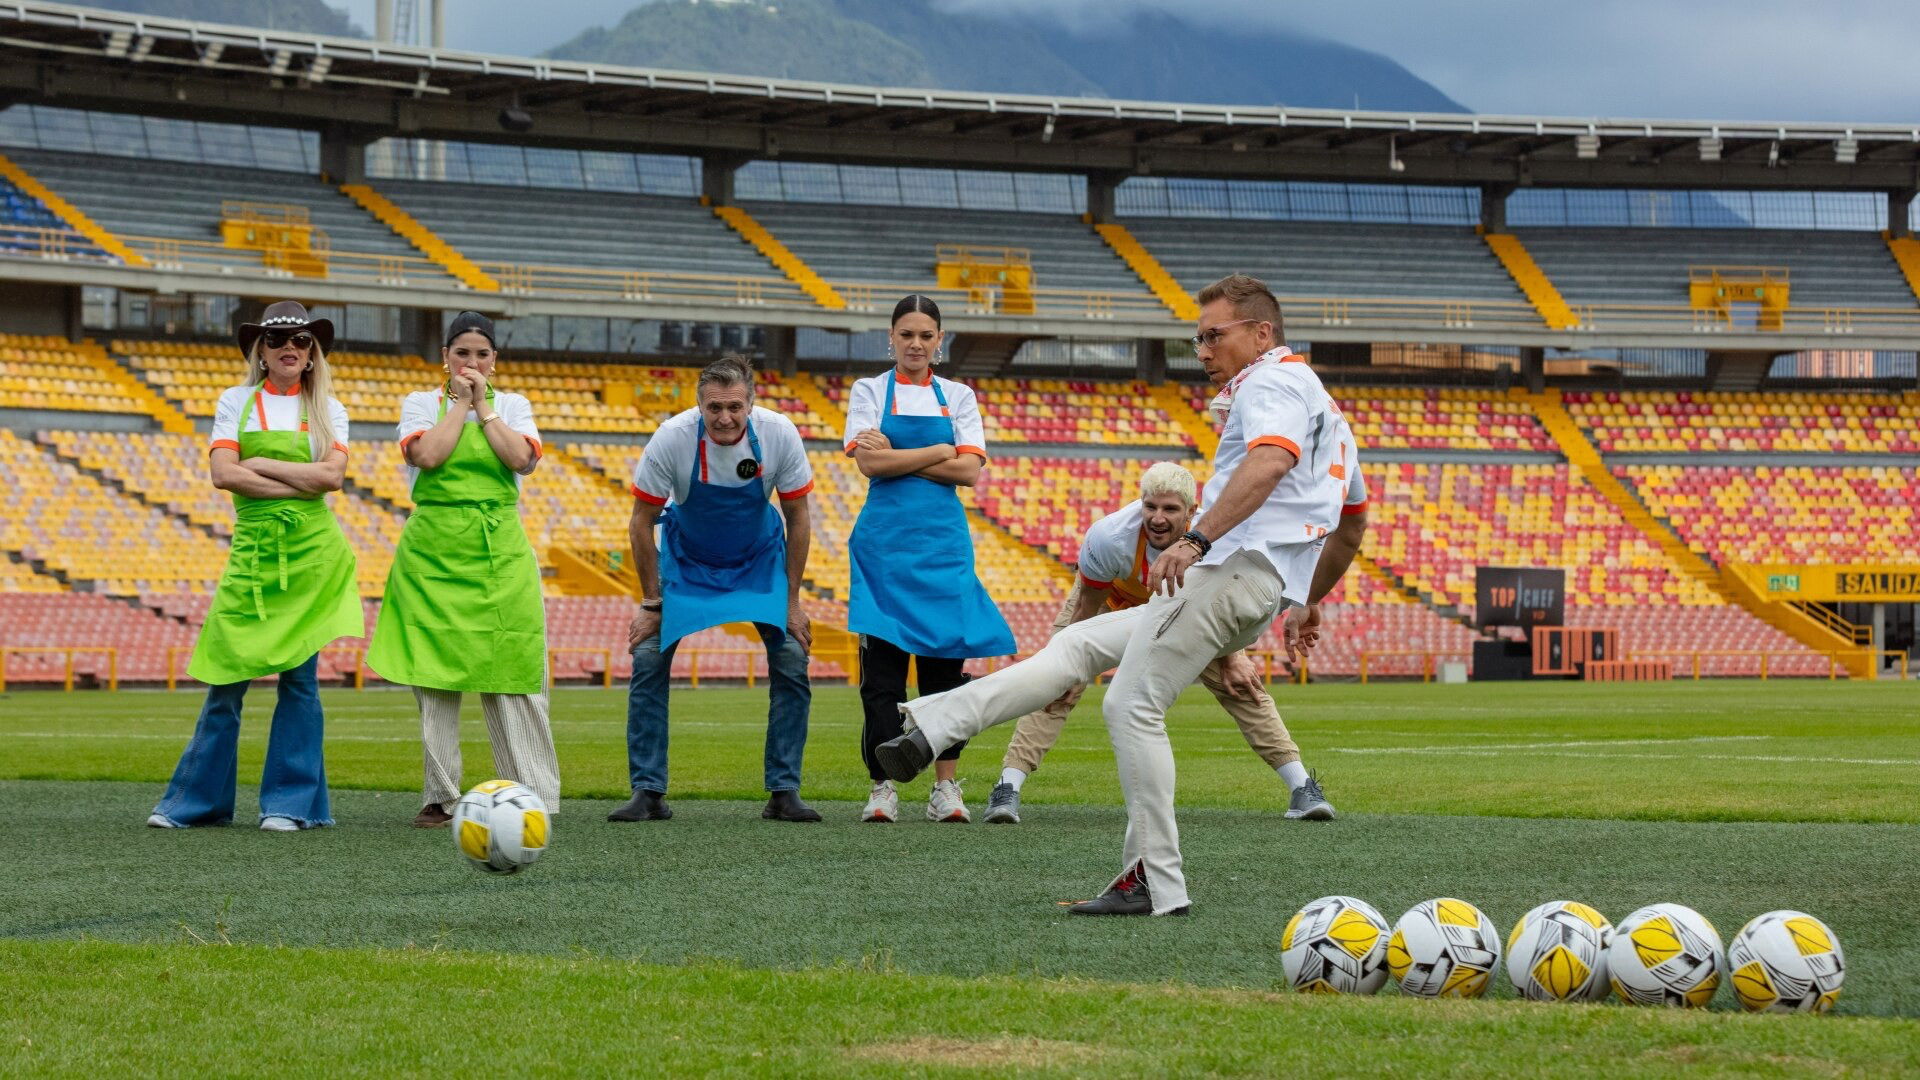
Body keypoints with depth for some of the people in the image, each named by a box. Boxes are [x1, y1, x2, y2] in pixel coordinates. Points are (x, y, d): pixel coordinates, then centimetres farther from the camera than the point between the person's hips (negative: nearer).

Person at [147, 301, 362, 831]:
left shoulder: (327, 409, 8)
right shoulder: (236, 402, 7)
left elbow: (332, 474, -8)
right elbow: (223, 474, -7)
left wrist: (260, 464, -8)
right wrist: (300, 482, -10)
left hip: (312, 550, 0)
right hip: (252, 547, 0)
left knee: (299, 674, -1)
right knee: (228, 674, -1)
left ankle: (291, 802, 5)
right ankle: (196, 800, 9)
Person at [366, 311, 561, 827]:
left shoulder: (513, 406, 11)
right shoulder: (421, 404, 8)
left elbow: (520, 459, -8)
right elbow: (428, 455, -12)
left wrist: (483, 405, -3)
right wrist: (461, 402, -3)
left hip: (500, 549, 0)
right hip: (435, 548, 0)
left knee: (511, 674, -4)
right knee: (436, 676, -1)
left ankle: (534, 798, -2)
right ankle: (439, 797, 5)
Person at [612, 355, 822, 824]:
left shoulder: (780, 435, -26)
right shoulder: (672, 439, -29)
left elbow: (797, 518, -11)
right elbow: (641, 523, -16)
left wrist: (791, 601, -10)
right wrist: (652, 604, -14)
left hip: (760, 558, 1)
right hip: (686, 557, -1)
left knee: (792, 661, -11)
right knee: (648, 659, -13)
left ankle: (784, 793, -1)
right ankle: (648, 793, -4)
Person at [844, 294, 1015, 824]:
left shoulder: (958, 397, 12)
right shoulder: (870, 390, 7)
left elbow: (970, 470, -1)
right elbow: (869, 463, -7)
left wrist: (895, 456, -6)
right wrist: (938, 451, -7)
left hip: (943, 540, 2)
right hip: (885, 536, -2)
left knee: (946, 660, -2)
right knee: (882, 661, -5)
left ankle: (946, 788, 2)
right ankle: (882, 787, -1)